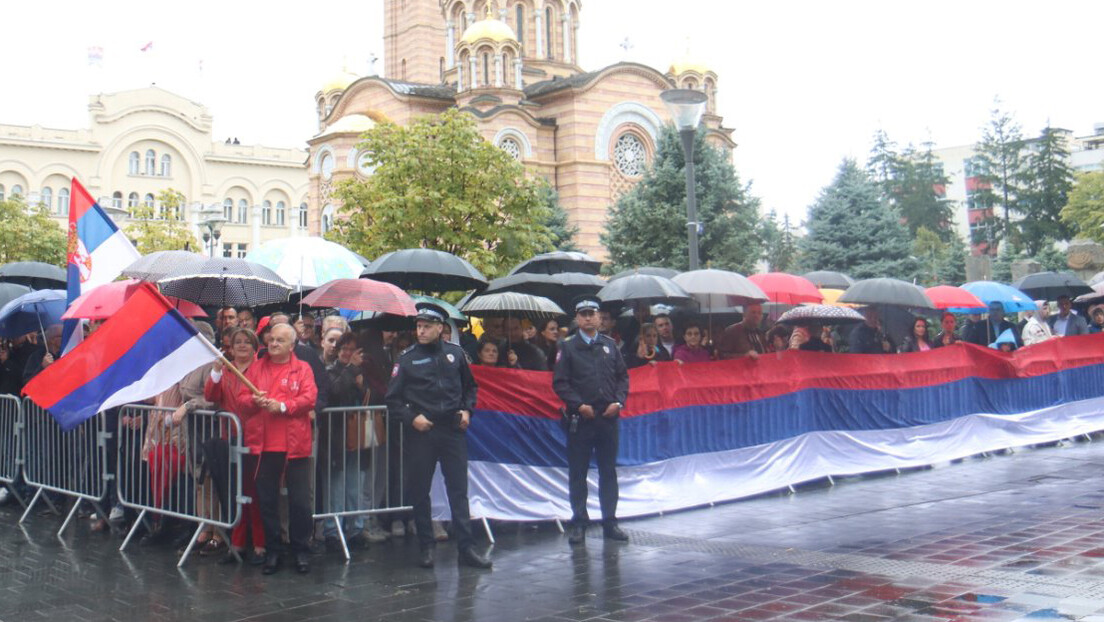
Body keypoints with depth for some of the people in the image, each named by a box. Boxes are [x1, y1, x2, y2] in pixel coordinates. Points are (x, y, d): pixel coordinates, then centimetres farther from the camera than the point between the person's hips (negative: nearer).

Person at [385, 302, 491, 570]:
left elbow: (470, 387, 20)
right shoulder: (407, 358, 0)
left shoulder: (455, 353, 6)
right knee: (419, 491, 5)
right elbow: (393, 398, 2)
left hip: (453, 430, 1)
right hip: (421, 432, -1)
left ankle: (466, 547, 7)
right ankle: (426, 547, 17)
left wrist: (467, 410, 5)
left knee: (459, 489, 2)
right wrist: (411, 417, -11)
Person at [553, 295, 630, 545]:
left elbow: (623, 376, 11)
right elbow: (559, 383, -3)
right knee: (577, 473, 3)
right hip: (580, 419, -3)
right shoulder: (568, 347, 1)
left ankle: (610, 522, 16)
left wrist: (618, 402, -4)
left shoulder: (610, 345, 10)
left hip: (609, 417, 3)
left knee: (608, 471, 8)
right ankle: (579, 523, 10)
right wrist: (579, 405, -13)